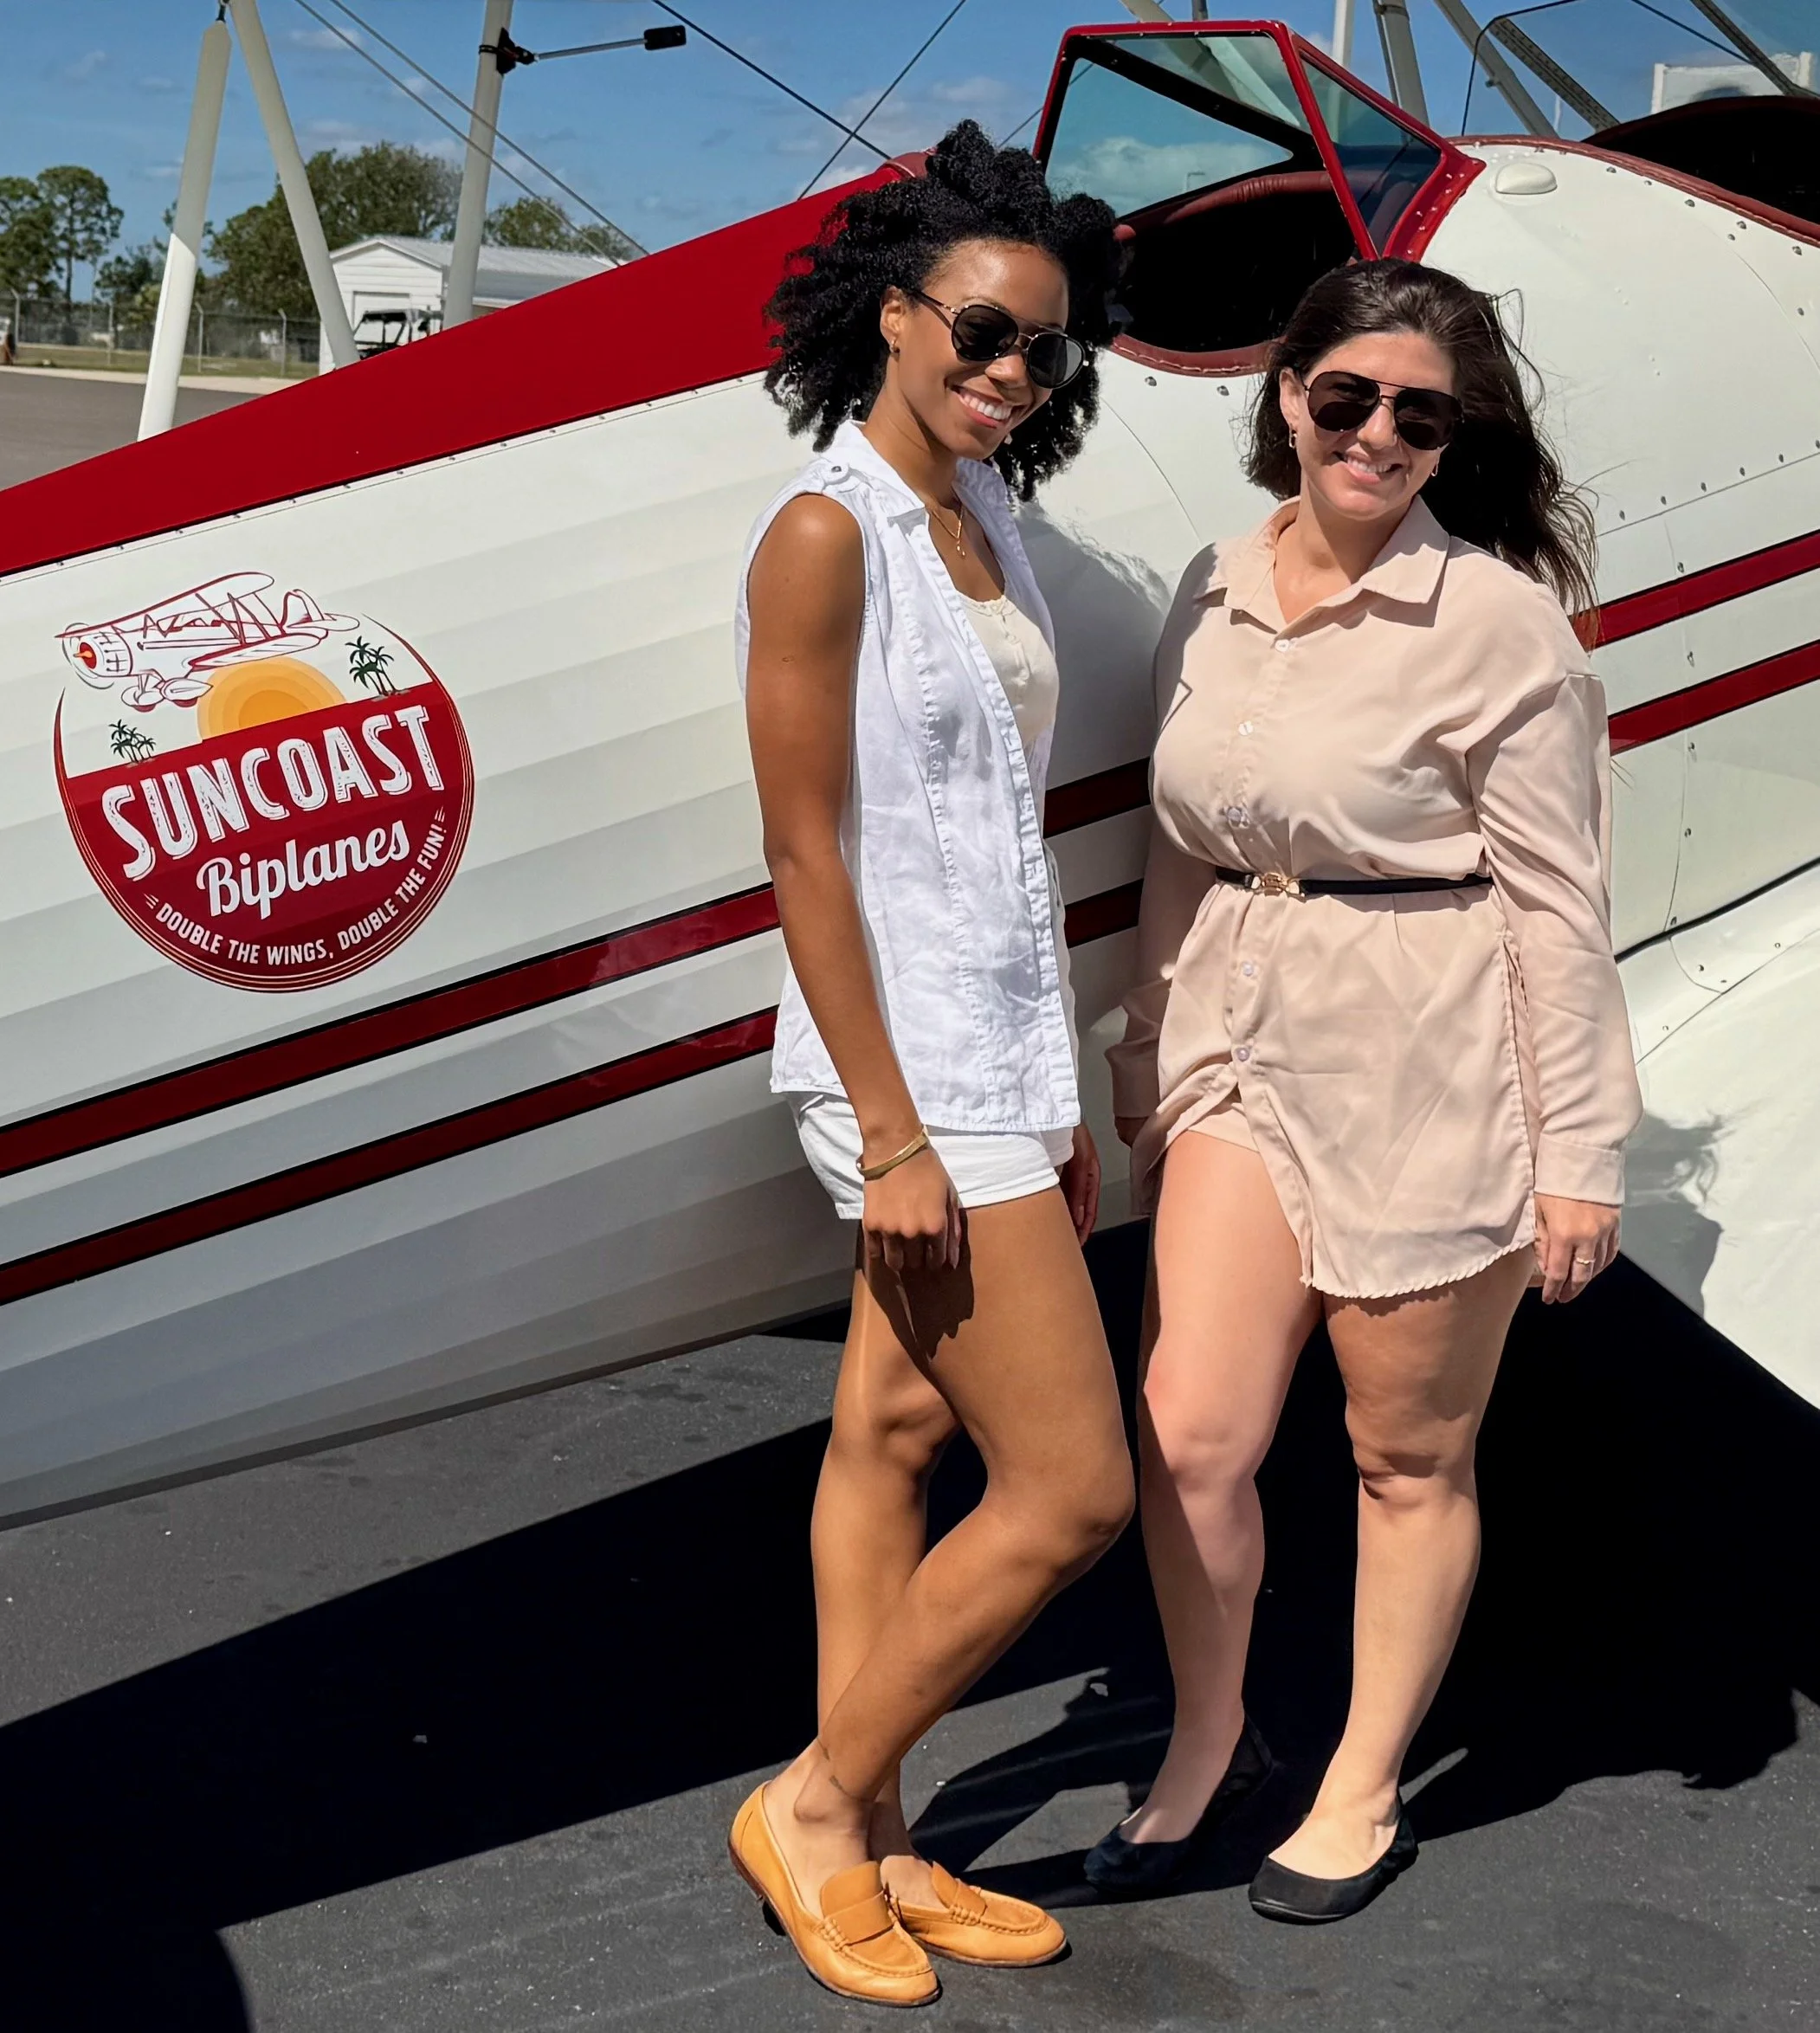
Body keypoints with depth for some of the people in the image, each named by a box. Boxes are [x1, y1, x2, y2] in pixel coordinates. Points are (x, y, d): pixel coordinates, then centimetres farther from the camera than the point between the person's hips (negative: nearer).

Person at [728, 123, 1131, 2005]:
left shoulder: (985, 522, 11)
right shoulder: (827, 532, -14)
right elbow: (806, 856, -17)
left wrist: (1057, 1103, 14)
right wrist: (893, 1135, -19)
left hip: (998, 1057, 8)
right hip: (918, 1074, -8)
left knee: (891, 1437, 14)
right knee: (1072, 1489, -5)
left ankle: (868, 1845, 26)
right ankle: (810, 1805, 12)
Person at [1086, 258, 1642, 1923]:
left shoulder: (1499, 618, -10)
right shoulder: (1217, 596, 6)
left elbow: (1558, 900, -9)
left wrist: (1581, 1154, -10)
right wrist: (1147, 1062, 18)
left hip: (1432, 1079, -4)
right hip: (1247, 1052, 5)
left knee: (1410, 1458, 10)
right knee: (1187, 1437, 0)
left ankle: (1366, 1792, 29)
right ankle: (1208, 1748, 26)